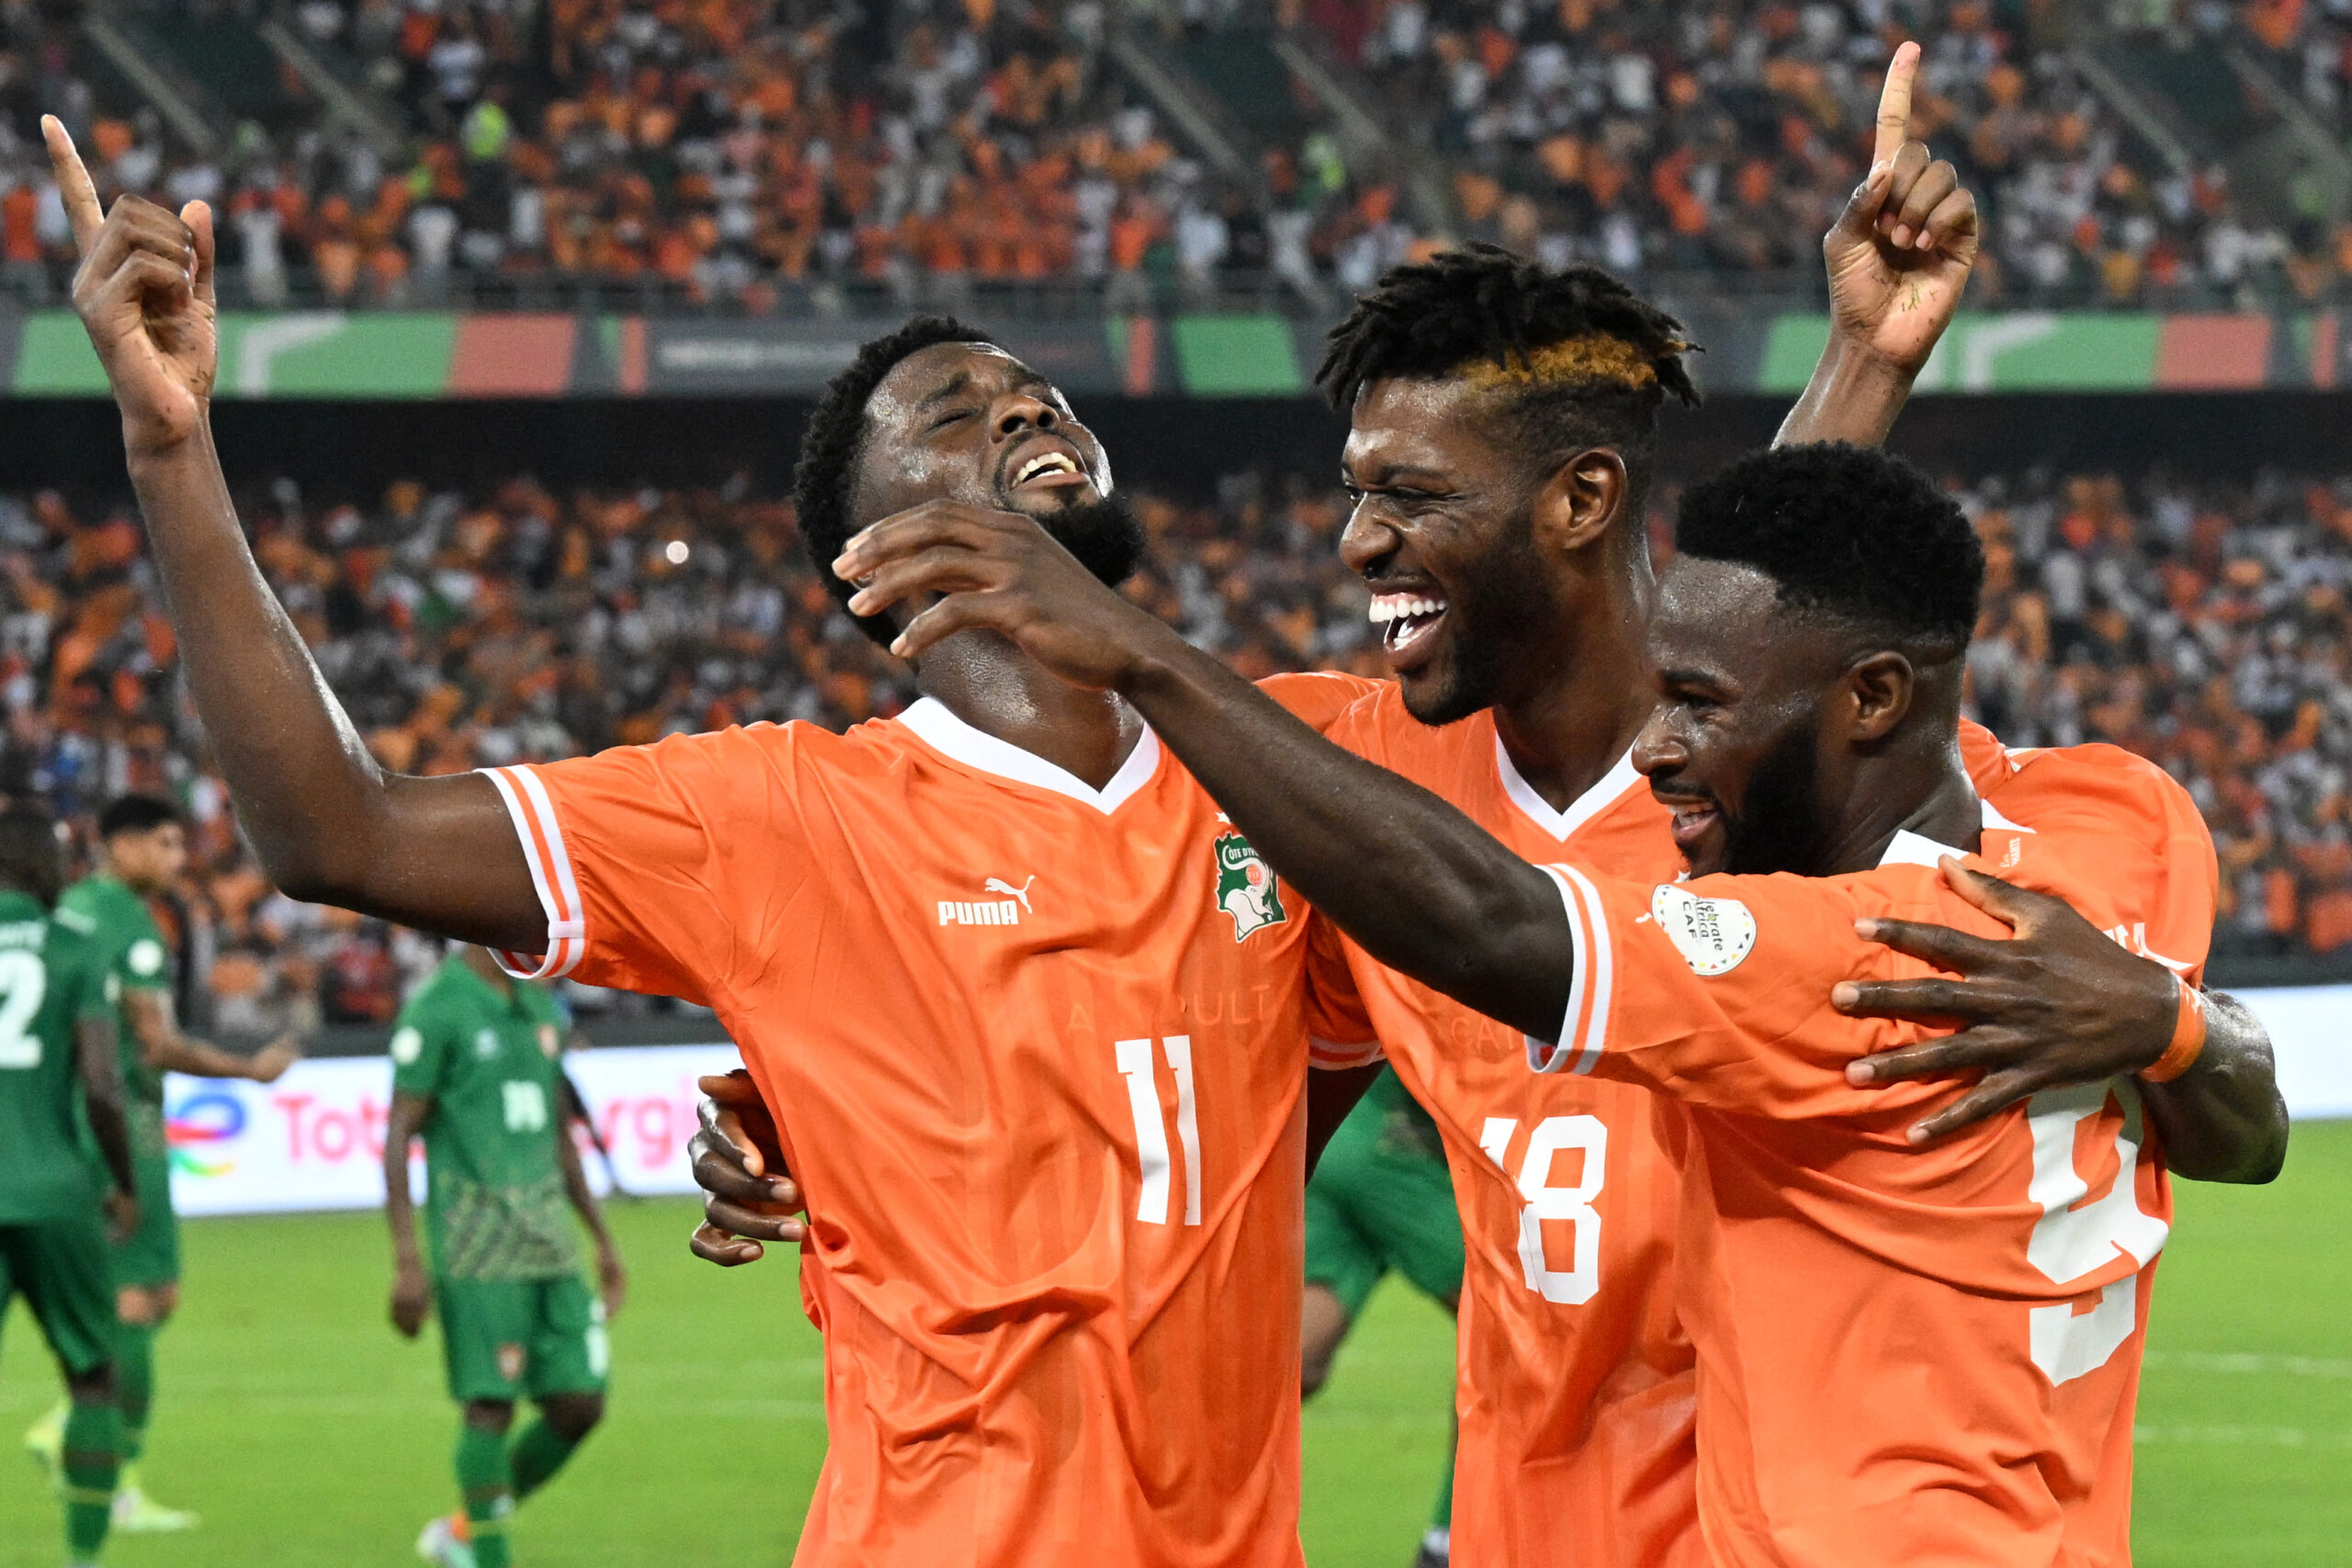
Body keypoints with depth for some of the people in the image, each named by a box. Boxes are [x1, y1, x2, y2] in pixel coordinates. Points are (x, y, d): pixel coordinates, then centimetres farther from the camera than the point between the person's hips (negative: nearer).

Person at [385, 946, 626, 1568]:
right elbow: (398, 1136, -9)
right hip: (478, 1246, -7)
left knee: (579, 1403, 1)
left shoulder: (539, 1004, 16)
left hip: (549, 1242, 7)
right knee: (490, 1404, -8)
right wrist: (406, 1261, -16)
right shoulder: (435, 1009, -7)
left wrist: (603, 1241, 22)